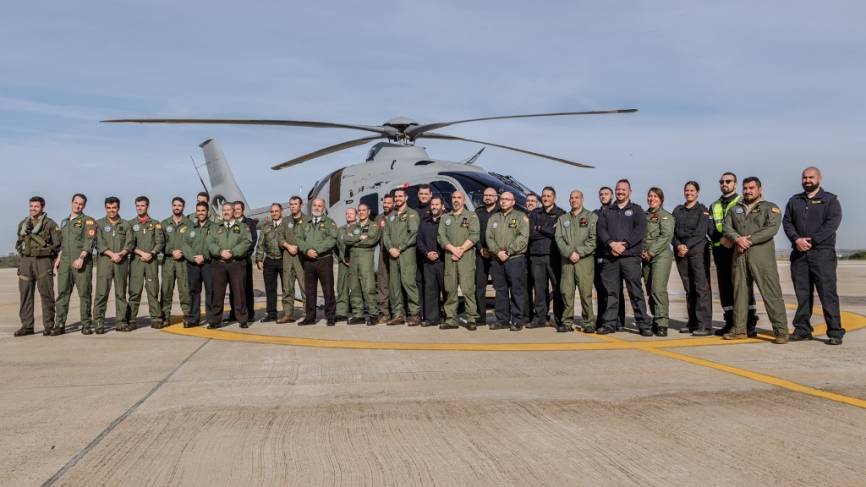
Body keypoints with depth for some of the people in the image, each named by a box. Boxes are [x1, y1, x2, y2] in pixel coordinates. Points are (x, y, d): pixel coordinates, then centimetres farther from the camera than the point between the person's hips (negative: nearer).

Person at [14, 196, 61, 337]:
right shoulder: (22, 224, 15)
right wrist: (20, 262, 13)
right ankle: (27, 326, 9)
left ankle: (48, 326, 2)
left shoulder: (50, 224, 0)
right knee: (25, 294, 4)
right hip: (25, 261, 5)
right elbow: (18, 244, 20)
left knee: (46, 295, -3)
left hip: (43, 261, -5)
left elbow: (57, 244, -1)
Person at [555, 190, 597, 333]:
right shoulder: (562, 219, 19)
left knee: (585, 292, -7)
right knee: (566, 291, -1)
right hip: (567, 260, 3)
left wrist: (579, 252, -10)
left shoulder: (591, 217, 9)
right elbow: (558, 238, 7)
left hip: (585, 259, -3)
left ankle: (588, 323, 1)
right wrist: (569, 253, -9)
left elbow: (593, 239, -1)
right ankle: (567, 322, 6)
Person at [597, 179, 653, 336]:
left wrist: (624, 244, -14)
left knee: (636, 291, -5)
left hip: (630, 256, -3)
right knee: (610, 292, 3)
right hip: (609, 257, 3)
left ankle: (644, 324, -2)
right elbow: (601, 230, 6)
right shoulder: (607, 211, 19)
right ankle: (609, 323, 8)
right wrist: (611, 244, -13)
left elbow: (640, 230, -3)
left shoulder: (636, 210, 11)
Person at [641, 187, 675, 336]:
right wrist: (641, 251, 0)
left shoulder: (666, 216, 2)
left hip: (661, 256, -6)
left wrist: (651, 252, -14)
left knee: (658, 289, -15)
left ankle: (662, 324, -14)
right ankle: (655, 320, 14)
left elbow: (666, 236, -9)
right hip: (646, 258, 6)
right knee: (650, 291, 5)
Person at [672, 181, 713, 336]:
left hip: (698, 250, -4)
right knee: (688, 288, 5)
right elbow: (673, 231, 9)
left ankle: (705, 325, -12)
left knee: (701, 287, -9)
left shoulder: (702, 210, 5)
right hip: (681, 252, 4)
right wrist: (679, 246, -7)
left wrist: (687, 246, -13)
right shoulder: (677, 210, 17)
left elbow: (701, 233, -6)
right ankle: (692, 322, 9)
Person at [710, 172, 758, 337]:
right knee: (724, 286, 6)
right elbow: (710, 228, 7)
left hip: (738, 249, -5)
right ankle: (730, 321, 13)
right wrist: (721, 239, -12)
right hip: (720, 249, 5)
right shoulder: (714, 206, 18)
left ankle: (750, 323, -3)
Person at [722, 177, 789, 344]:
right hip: (739, 255, 5)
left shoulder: (770, 207, 7)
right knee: (739, 292, 6)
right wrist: (737, 239, -11)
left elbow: (772, 229, -8)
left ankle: (781, 331, -7)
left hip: (761, 254, -5)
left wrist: (749, 240, -13)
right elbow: (727, 227, 9)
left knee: (771, 292, -8)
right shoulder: (735, 209, 21)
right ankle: (739, 329, 13)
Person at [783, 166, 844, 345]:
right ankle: (802, 330, 11)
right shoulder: (794, 201, 17)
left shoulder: (830, 200, 6)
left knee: (827, 293, -7)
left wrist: (811, 240, -15)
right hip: (799, 253, 4)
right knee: (802, 293, 6)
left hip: (822, 252, -4)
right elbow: (787, 222, 7)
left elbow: (832, 223, -7)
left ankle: (835, 332, -4)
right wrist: (797, 239, -11)